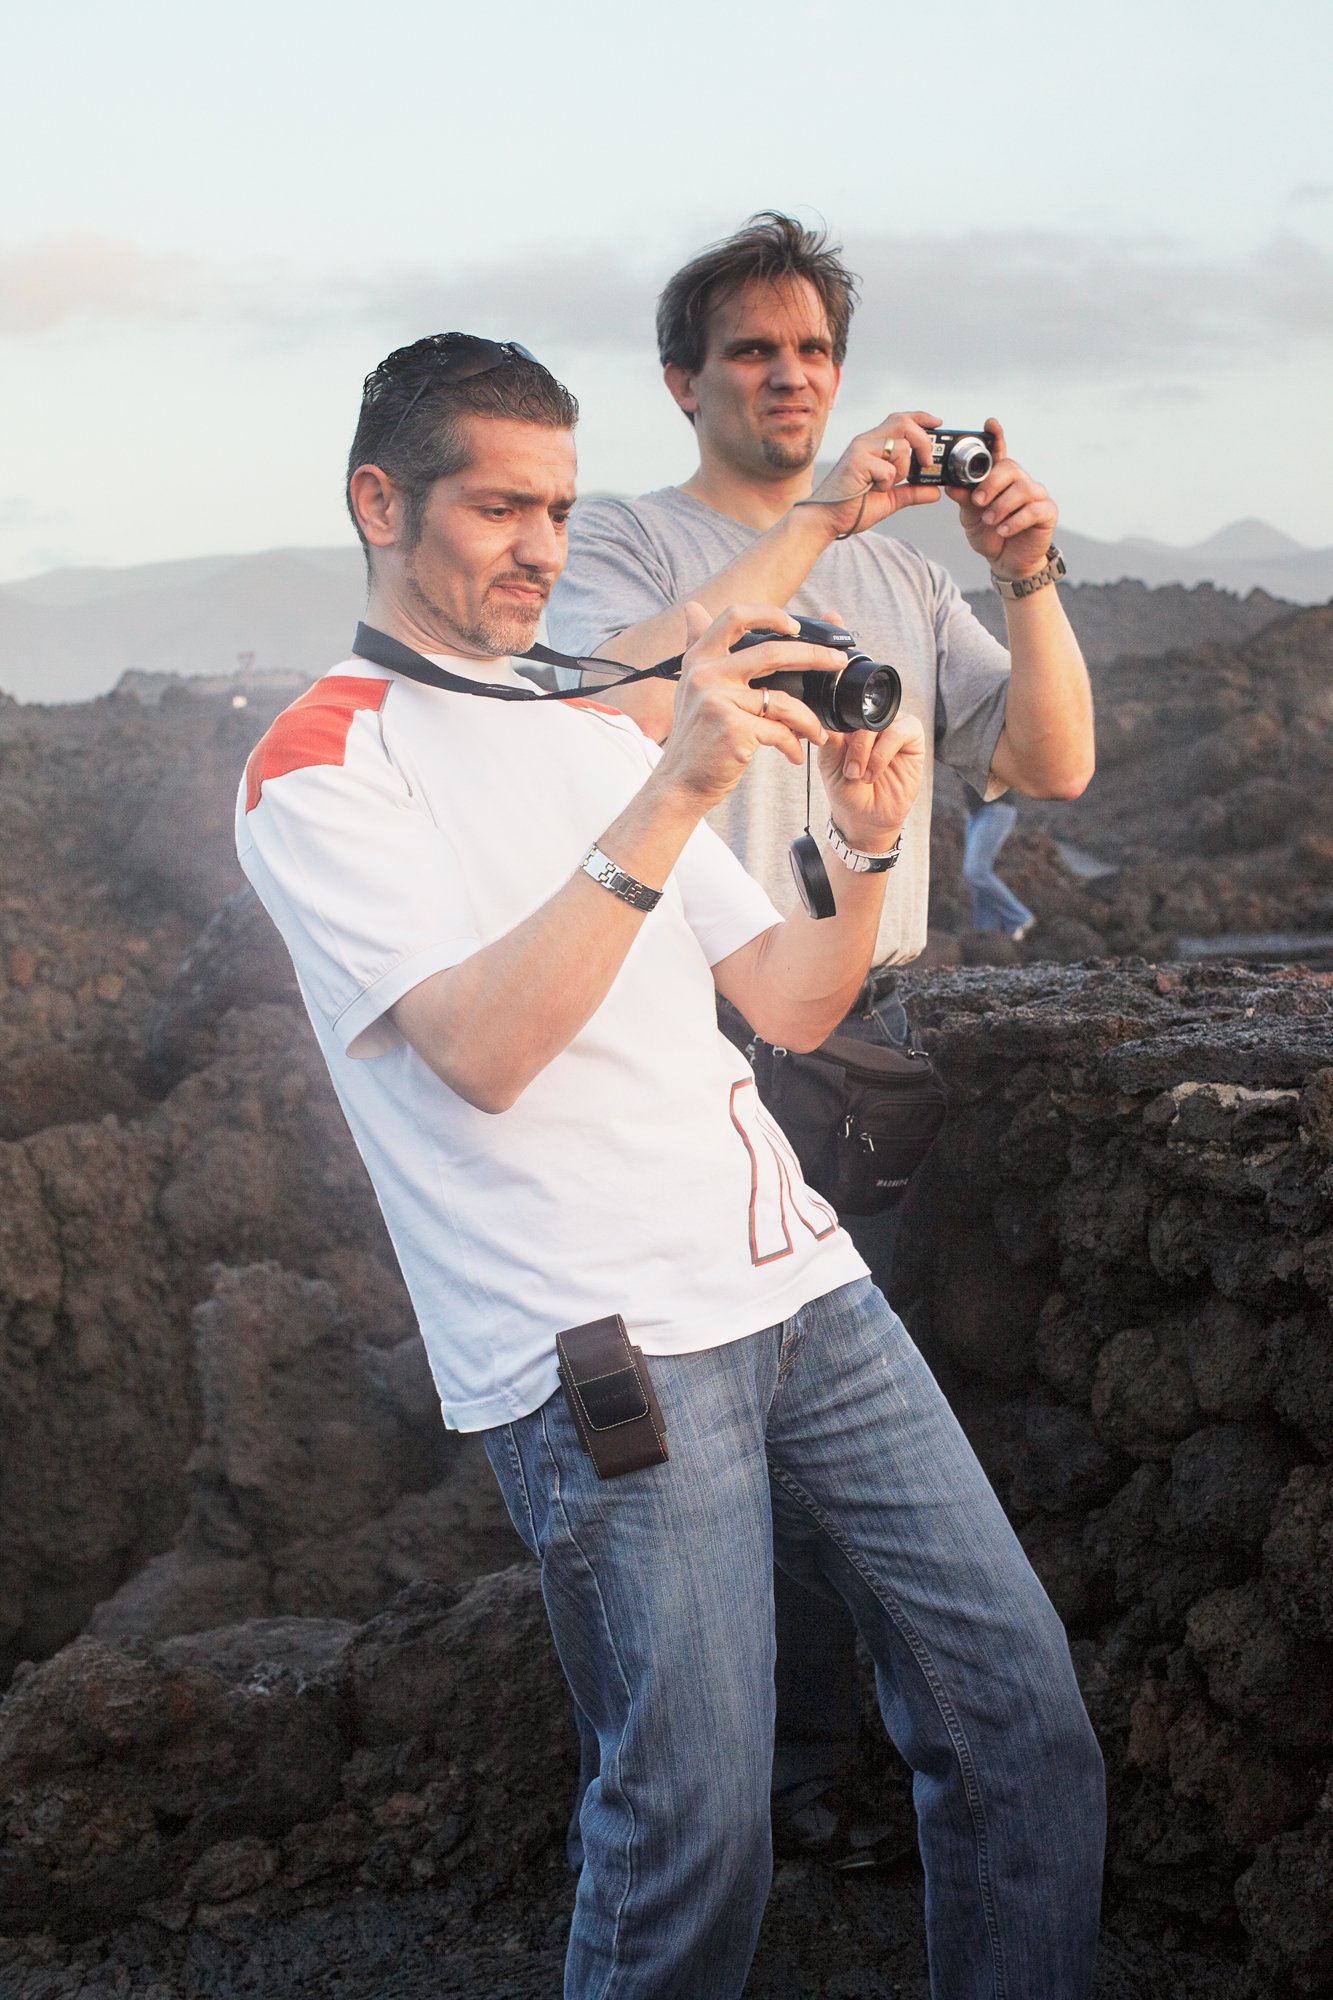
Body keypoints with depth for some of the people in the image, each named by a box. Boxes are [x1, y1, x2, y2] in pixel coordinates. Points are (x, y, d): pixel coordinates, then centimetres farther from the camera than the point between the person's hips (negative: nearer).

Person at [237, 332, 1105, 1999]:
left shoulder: (600, 737, 21)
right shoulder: (319, 765, -1)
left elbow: (788, 1007, 16)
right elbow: (481, 1048, -16)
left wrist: (865, 849, -2)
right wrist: (674, 797, -22)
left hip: (793, 1279, 7)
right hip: (599, 1345, -7)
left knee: (1018, 1702, 6)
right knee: (697, 1823, -7)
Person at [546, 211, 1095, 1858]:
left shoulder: (899, 569, 14)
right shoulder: (620, 543, 0)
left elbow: (1053, 764, 6)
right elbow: (630, 702, -23)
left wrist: (1029, 579, -9)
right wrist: (818, 518, -23)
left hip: (864, 1034, 5)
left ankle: (806, 1762, 23)